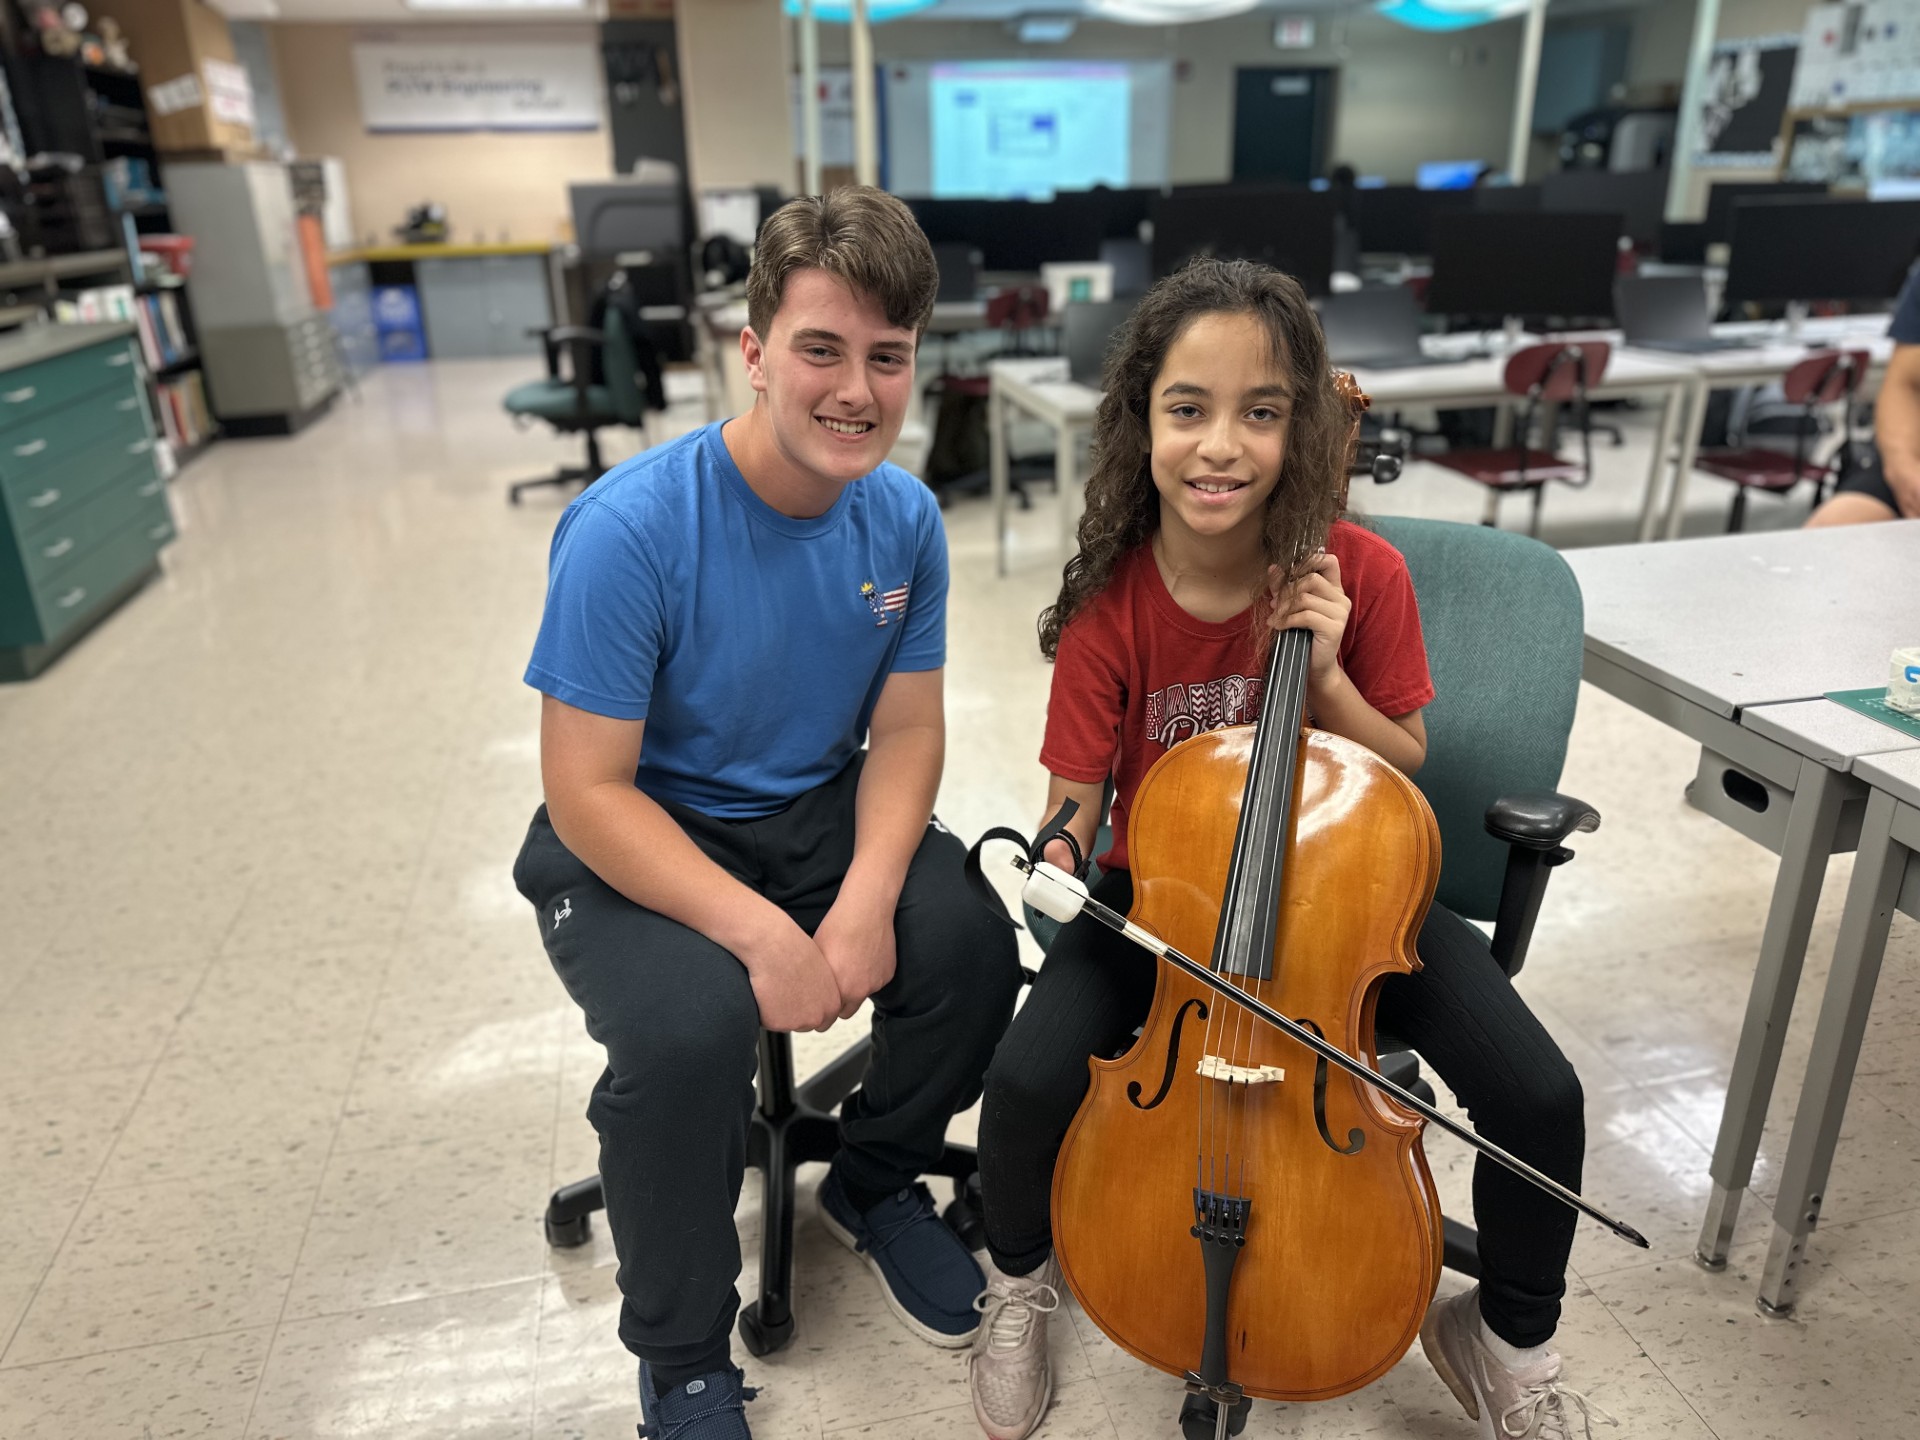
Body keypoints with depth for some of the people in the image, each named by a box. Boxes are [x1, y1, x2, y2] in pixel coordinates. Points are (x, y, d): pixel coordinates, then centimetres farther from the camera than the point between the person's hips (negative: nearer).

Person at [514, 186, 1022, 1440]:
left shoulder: (905, 519, -9)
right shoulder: (631, 529, -24)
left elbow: (906, 729, -3)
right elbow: (589, 792, -21)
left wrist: (869, 893, -21)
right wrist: (760, 932, -31)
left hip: (821, 815, 5)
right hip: (635, 845, -4)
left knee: (972, 949, -19)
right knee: (690, 1025, -31)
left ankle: (876, 1185, 16)